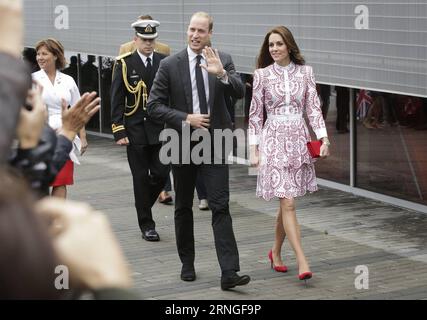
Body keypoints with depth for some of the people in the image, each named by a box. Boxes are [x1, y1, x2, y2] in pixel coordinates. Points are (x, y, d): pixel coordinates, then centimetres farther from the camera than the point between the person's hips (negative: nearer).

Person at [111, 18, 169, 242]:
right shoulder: (124, 64, -3)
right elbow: (116, 101, -2)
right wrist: (119, 131, -8)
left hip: (160, 129, 2)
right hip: (135, 130, -2)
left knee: (161, 173, 0)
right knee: (141, 178, 3)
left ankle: (143, 205, 28)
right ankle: (146, 224, 13)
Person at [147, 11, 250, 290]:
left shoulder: (223, 60, 0)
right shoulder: (170, 65, -4)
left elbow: (239, 92, -14)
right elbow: (154, 105, -4)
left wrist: (221, 73, -32)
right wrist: (185, 119, -15)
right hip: (182, 144, 1)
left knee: (221, 207, -9)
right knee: (184, 207, 13)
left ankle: (229, 273, -13)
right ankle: (187, 264, 29)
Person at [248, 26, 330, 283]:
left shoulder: (305, 72, 4)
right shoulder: (262, 75, 0)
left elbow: (313, 107, 4)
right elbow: (255, 114, 3)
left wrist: (324, 139, -6)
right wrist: (254, 150, -1)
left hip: (299, 139, 3)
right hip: (274, 139, -3)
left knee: (287, 203, 10)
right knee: (288, 203, -10)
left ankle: (276, 252, 29)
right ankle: (302, 262, -13)